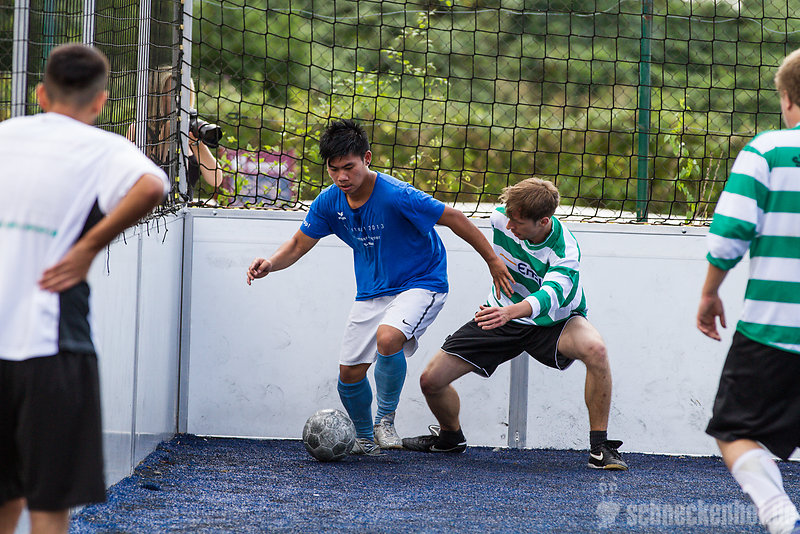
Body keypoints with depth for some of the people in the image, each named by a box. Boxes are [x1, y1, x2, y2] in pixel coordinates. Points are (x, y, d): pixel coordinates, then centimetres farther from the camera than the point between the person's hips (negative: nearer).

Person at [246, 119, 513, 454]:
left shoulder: (397, 196, -26)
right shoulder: (329, 201, -8)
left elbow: (454, 219, -16)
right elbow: (299, 244, 4)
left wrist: (493, 261, -9)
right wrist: (270, 264, -18)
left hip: (419, 284, -6)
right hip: (371, 293, 6)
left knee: (388, 338, -34)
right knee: (349, 373, 2)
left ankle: (385, 420, -13)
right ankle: (365, 439, 30)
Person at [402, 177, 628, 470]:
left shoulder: (565, 251, -31)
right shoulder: (501, 218, -17)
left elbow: (549, 296, -49)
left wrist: (511, 312, -68)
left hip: (553, 322, -4)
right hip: (502, 314, 4)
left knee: (595, 349, -38)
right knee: (431, 380, -7)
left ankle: (600, 446, -25)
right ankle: (450, 436, 27)